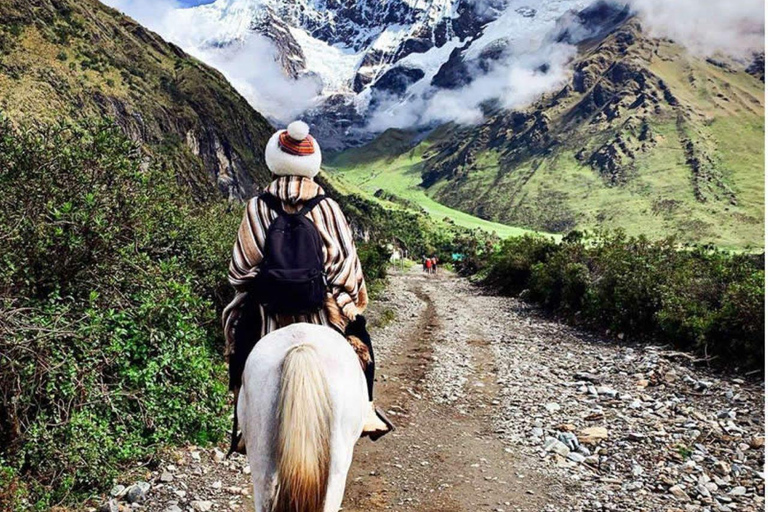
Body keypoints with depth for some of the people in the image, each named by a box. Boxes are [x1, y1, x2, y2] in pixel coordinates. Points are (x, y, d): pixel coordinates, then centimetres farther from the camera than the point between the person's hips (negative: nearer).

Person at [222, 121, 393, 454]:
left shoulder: (257, 208, -8)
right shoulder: (327, 208, -9)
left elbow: (240, 268, -3)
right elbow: (347, 265, -5)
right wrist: (355, 300, 11)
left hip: (268, 310, 1)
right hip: (324, 308, 0)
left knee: (239, 342, 24)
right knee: (359, 336, 24)